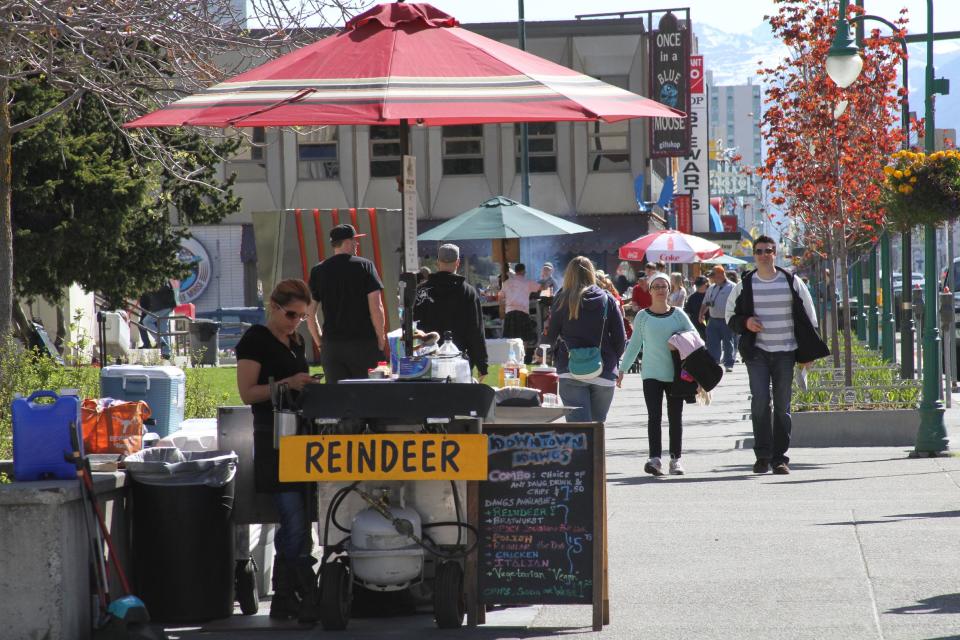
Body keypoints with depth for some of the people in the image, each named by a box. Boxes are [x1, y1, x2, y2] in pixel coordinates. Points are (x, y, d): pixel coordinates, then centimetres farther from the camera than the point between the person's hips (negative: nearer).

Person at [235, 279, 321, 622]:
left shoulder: (295, 342, 17)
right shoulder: (255, 340, -6)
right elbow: (247, 393, -13)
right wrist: (287, 384, -23)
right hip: (272, 437, -8)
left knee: (292, 525, 9)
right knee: (296, 524, -14)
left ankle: (283, 600, 13)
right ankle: (308, 598, -14)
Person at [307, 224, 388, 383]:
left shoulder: (318, 271, 6)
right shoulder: (364, 266, -3)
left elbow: (309, 313, 5)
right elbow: (376, 308, -9)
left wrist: (320, 341, 14)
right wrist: (381, 341, 0)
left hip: (331, 346, 3)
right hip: (364, 342, -3)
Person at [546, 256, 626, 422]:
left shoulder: (563, 300, 0)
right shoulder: (608, 300, 3)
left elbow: (551, 336, 5)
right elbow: (620, 338, 3)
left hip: (571, 372, -2)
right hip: (604, 374, 2)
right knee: (597, 426, 14)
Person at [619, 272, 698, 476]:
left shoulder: (678, 314, 5)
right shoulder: (643, 316, 5)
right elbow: (634, 345, 10)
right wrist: (622, 369, 9)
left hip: (675, 374, 1)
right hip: (652, 374, -1)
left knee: (675, 417, 5)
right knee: (654, 416, -9)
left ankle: (675, 458, 11)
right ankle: (654, 458, -16)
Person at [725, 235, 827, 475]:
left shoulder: (791, 282, 5)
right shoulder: (745, 285, 5)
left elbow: (808, 317, 11)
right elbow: (730, 316, 13)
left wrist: (807, 353, 6)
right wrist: (745, 322, -10)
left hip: (785, 352, 1)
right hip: (757, 352, -1)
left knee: (782, 406, 1)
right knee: (760, 401, -14)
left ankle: (779, 458, 5)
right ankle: (762, 455, -8)